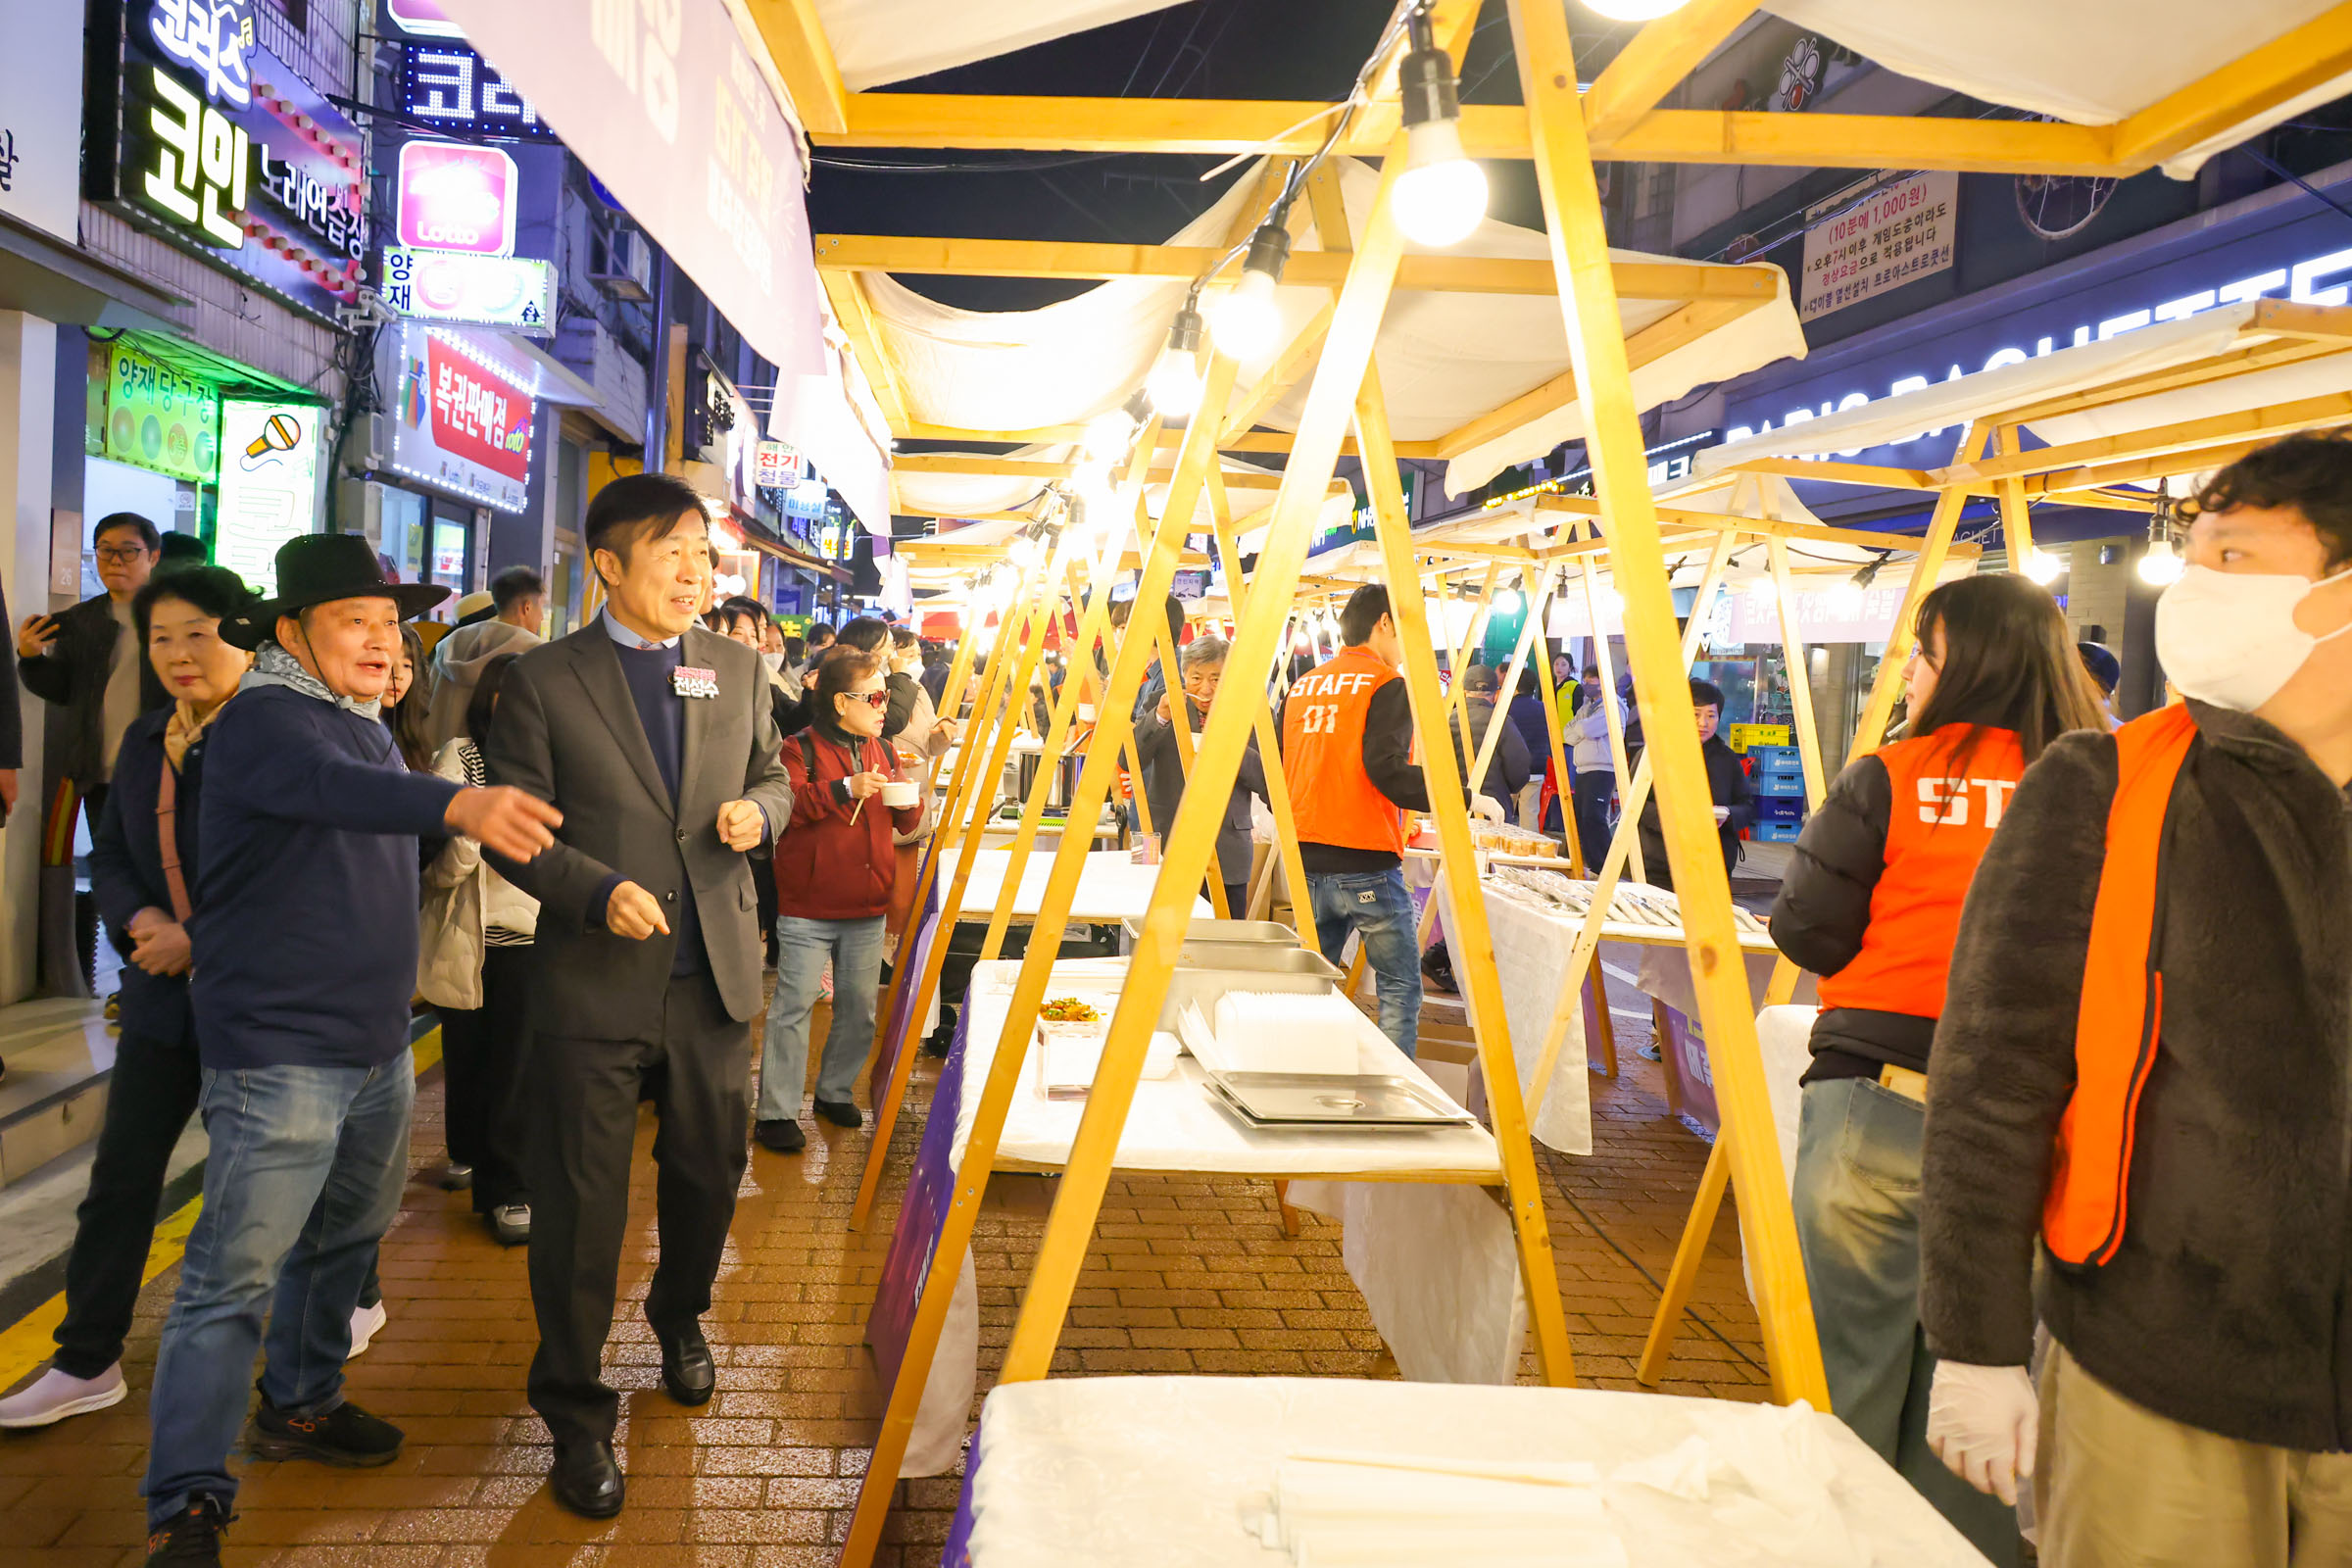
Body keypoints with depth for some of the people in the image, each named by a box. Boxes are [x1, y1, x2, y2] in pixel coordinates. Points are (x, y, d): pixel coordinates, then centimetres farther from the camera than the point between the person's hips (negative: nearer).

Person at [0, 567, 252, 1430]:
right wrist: (141, 922, -7)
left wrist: (204, 940, -20)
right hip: (165, 993, 6)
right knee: (121, 1172, 9)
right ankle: (87, 1363, 22)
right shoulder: (146, 738, 8)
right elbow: (109, 853, 13)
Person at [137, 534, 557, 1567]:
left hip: (377, 1045, 9)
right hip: (276, 1049, -9)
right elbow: (334, 786, -37)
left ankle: (300, 1406, 39)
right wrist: (458, 805, -53)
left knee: (343, 1240, 21)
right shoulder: (262, 718, -14)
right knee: (234, 1276, -6)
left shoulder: (369, 726, 13)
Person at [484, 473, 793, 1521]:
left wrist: (757, 810, -6)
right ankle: (576, 1413, 23)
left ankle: (681, 1316, 47)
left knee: (710, 1169, 16)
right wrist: (600, 891, -20)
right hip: (596, 980, -3)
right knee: (580, 1204, 4)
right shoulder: (544, 680, -4)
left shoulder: (737, 668, 8)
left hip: (715, 974, 4)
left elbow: (773, 777, 18)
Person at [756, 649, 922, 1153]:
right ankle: (777, 1111, 2)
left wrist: (909, 801, -2)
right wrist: (845, 788, -25)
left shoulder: (881, 752, 14)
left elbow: (907, 825, 20)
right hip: (808, 906, -6)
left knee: (859, 1007, 11)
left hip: (867, 907, 6)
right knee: (794, 1004, -5)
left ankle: (836, 1091, 29)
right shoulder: (801, 748, -5)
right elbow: (786, 804, -21)